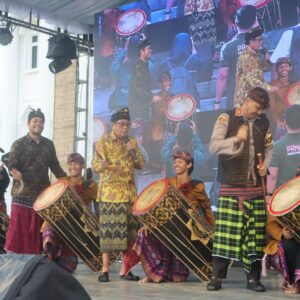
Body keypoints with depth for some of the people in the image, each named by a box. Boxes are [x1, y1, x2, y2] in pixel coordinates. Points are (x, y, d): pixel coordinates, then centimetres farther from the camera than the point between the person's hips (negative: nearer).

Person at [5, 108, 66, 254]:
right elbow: (11, 164, -8)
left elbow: (55, 166, 18)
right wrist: (15, 172, -30)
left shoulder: (48, 144, 12)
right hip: (23, 193, -4)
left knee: (38, 231, 7)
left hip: (43, 193, 4)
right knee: (20, 229, -6)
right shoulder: (19, 144, -1)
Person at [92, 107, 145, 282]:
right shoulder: (104, 141, -2)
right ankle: (105, 269, -2)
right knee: (108, 228, -7)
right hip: (110, 191, -4)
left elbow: (141, 165, 8)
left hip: (129, 192, 5)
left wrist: (133, 151, -8)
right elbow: (95, 165, -9)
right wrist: (102, 165, -32)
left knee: (128, 229, 2)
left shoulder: (132, 142, 12)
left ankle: (125, 269, 8)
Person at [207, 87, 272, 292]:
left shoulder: (264, 122, 9)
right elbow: (213, 147, -11)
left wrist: (265, 165, -1)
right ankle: (217, 277, 2)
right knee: (225, 231, -6)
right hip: (231, 186, -4)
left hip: (256, 187, 4)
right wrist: (236, 139, -23)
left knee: (255, 233, 2)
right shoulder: (227, 118, -4)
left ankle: (253, 278, 10)